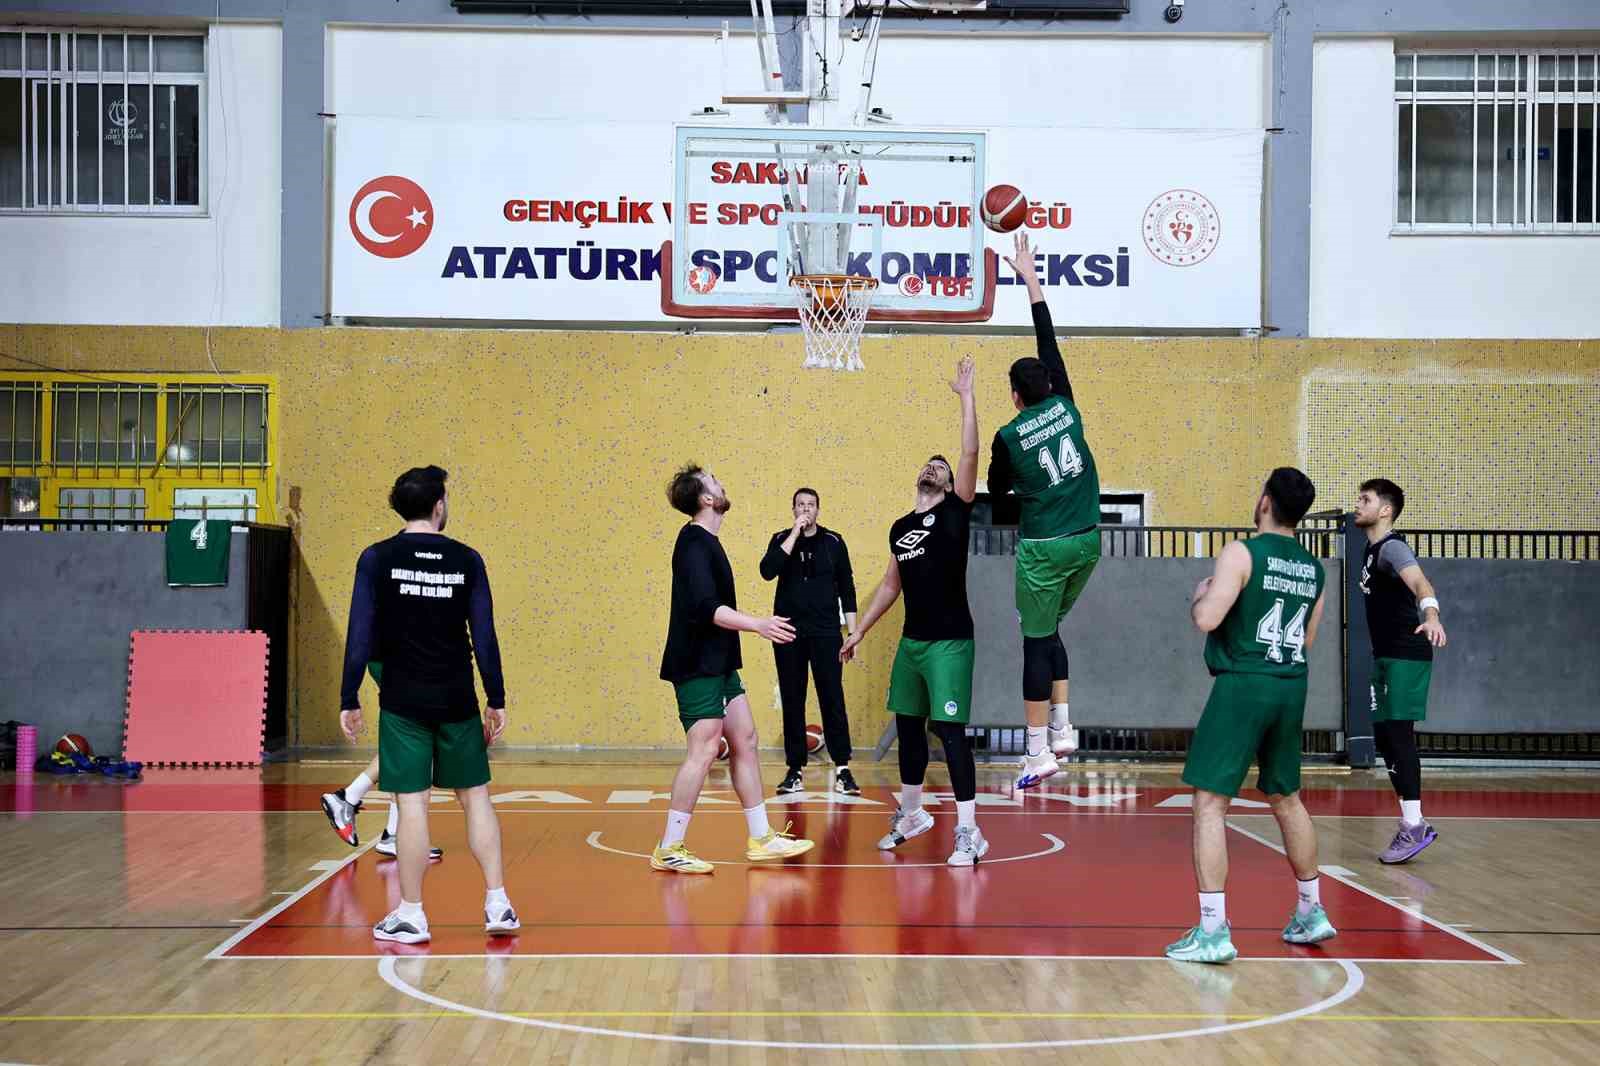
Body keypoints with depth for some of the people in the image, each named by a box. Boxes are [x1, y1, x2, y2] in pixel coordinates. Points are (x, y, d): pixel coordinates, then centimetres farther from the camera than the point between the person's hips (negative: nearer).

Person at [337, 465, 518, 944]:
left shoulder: (377, 559, -3)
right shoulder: (466, 560, 0)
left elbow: (360, 636, -6)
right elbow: (484, 636, 1)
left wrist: (349, 700, 0)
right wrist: (496, 700, 6)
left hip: (403, 702, -1)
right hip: (457, 702, 1)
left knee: (412, 803, 1)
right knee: (475, 795, 11)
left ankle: (411, 915, 6)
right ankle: (497, 904, 10)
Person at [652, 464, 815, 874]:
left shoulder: (705, 542, 14)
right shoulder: (694, 543, -16)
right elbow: (707, 607, -25)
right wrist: (759, 624, -27)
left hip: (718, 664, 10)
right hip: (697, 666, -10)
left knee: (744, 743, 11)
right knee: (703, 750, -9)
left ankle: (761, 838, 17)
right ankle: (669, 849, -2)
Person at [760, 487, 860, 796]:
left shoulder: (833, 542, 5)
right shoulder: (781, 540, 5)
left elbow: (847, 589, 8)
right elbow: (767, 571, -14)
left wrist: (853, 632, 3)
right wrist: (795, 533, -15)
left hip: (825, 633, -1)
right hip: (789, 632, 1)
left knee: (832, 698, -4)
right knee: (792, 701, 3)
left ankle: (842, 769, 0)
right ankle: (796, 770, 9)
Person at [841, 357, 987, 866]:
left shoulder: (954, 511, -4)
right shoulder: (900, 528, 12)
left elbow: (970, 454, -16)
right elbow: (890, 584, 21)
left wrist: (966, 397, -15)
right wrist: (860, 631, 20)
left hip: (950, 642, -6)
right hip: (911, 641, 6)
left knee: (950, 730, -10)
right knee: (908, 726, 14)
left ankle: (969, 831, -6)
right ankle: (911, 813, 31)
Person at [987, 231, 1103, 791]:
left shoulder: (1008, 436, -9)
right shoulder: (1064, 405, 2)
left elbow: (997, 490, 5)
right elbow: (1049, 340, 11)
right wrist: (1030, 277, 16)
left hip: (1044, 547, -5)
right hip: (1087, 540, 5)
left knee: (1037, 640, 1)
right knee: (1049, 630, 21)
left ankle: (1039, 750, 1)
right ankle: (1061, 728, 18)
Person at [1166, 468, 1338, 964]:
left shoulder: (1242, 553, -9)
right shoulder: (1314, 567, 11)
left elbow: (1206, 619, -18)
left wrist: (1200, 594, 3)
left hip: (1243, 685, -7)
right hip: (1291, 688, 7)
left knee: (1210, 803, -4)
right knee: (1286, 799, 21)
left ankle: (1213, 932, -9)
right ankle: (1311, 913, 32)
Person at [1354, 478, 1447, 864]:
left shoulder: (1392, 548, -14)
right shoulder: (1372, 550, 15)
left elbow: (1418, 581, -34)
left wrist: (1431, 615, -53)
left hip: (1406, 656, -10)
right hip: (1384, 657, 10)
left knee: (1398, 734, -11)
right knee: (1384, 736, 9)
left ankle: (1415, 826, -9)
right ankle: (1411, 822, 15)